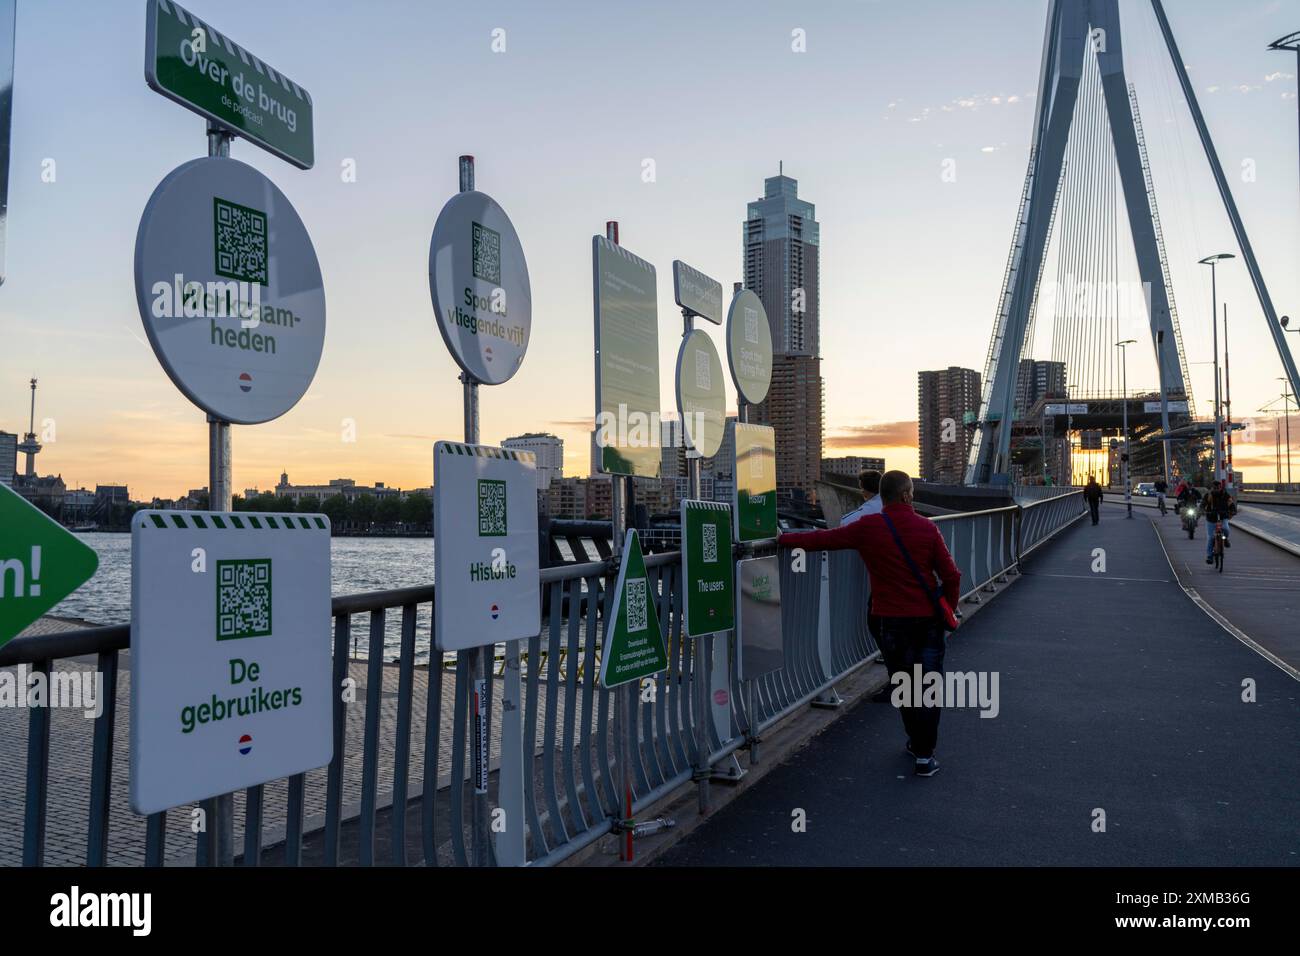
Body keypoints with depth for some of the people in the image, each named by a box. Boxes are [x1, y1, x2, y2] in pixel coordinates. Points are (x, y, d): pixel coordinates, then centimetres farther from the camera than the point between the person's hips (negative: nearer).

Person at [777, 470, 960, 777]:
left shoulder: (867, 528, -7)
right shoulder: (927, 528, -6)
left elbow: (823, 539, -2)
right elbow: (951, 576, -5)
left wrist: (784, 539, 10)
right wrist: (947, 609, 10)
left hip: (893, 621, 0)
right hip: (928, 619, 0)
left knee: (903, 684, 16)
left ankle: (917, 743, 27)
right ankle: (924, 755, 7)